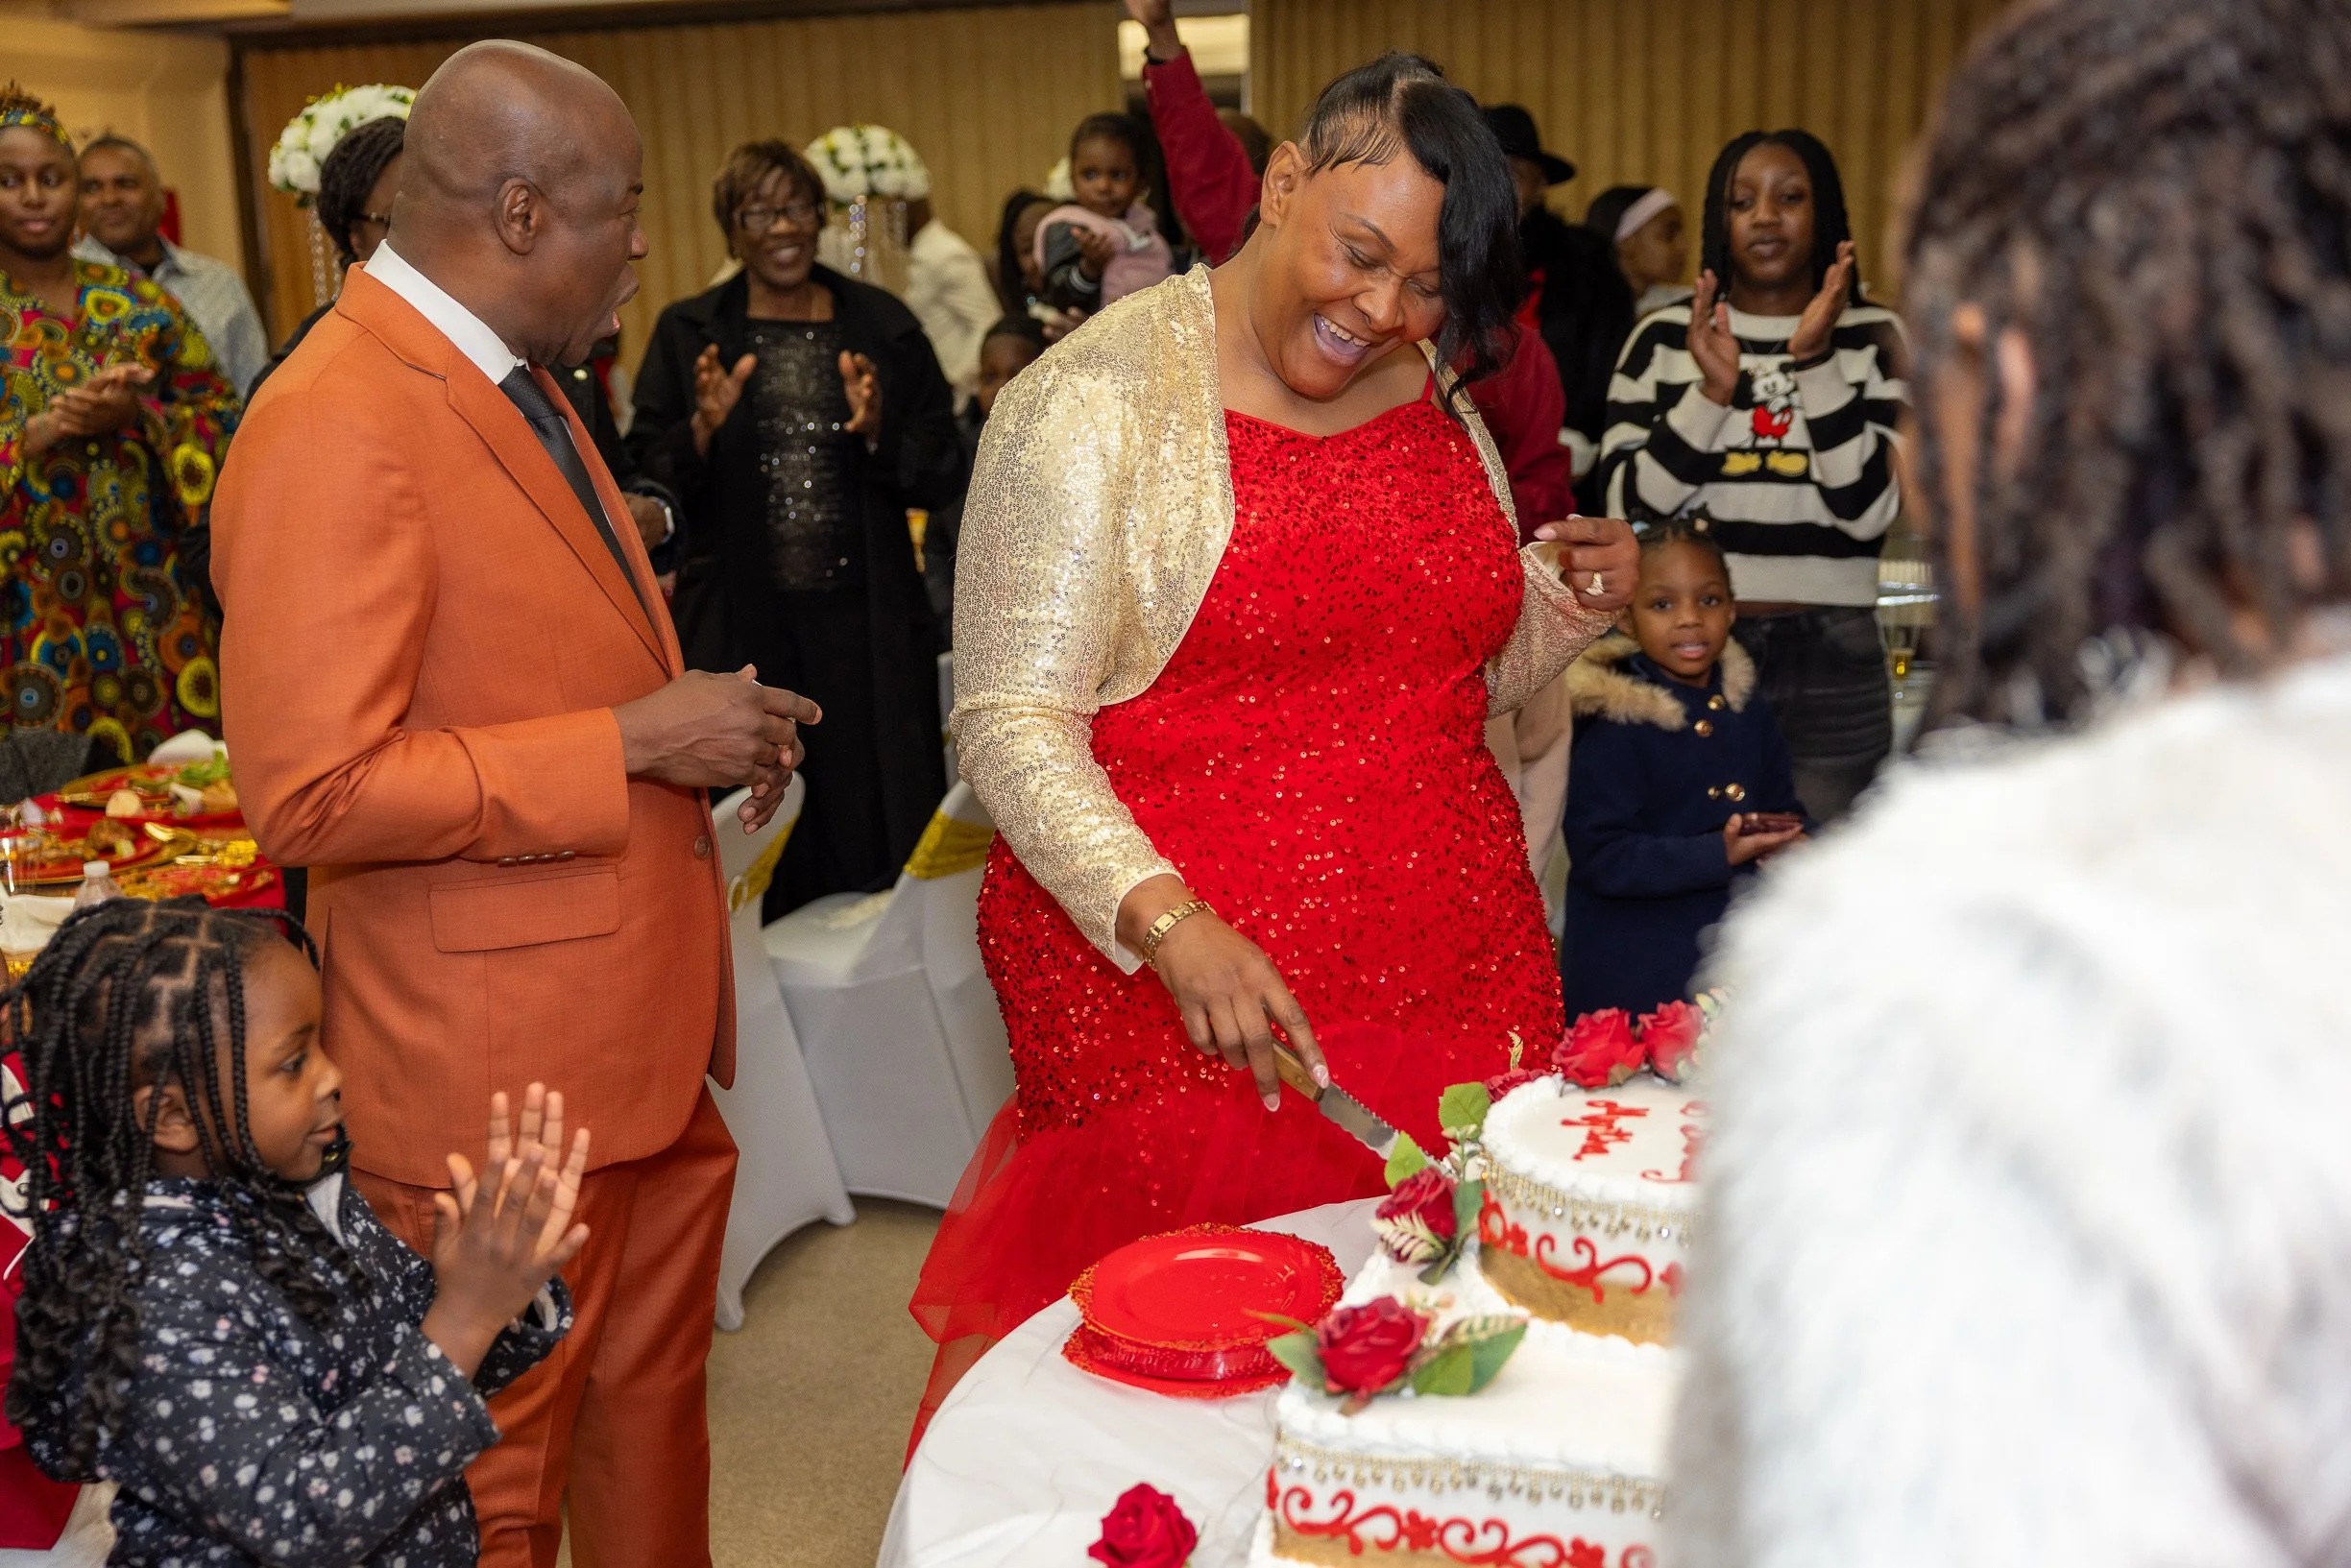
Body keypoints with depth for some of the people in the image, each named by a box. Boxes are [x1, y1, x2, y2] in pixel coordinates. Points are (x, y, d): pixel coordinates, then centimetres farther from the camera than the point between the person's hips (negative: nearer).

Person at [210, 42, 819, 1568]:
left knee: (653, 1413, 23)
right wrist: (634, 741, -21)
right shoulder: (335, 428, -21)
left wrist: (702, 727, 4)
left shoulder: (515, 381, 10)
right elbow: (313, 792, -25)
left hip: (640, 1034, 9)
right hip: (500, 1088, -9)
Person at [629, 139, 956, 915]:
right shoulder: (687, 334, 5)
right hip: (738, 627, -1)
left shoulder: (883, 326, 7)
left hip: (866, 623, 1)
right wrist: (703, 429, -16)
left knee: (880, 831, 3)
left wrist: (878, 432, -13)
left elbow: (945, 478, 5)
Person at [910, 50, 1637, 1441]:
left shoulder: (1437, 400, 12)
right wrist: (1166, 918, -25)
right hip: (1176, 1010, -5)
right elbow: (1010, 722, -12)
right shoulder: (1096, 402, -8)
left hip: (1454, 984, 6)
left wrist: (1569, 608, 2)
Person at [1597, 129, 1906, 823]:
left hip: (1829, 658, 0)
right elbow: (1629, 504, -2)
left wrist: (1814, 361, -13)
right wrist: (1714, 388, -13)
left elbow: (1867, 506, -7)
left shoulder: (1871, 338, 5)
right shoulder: (1664, 337, 7)